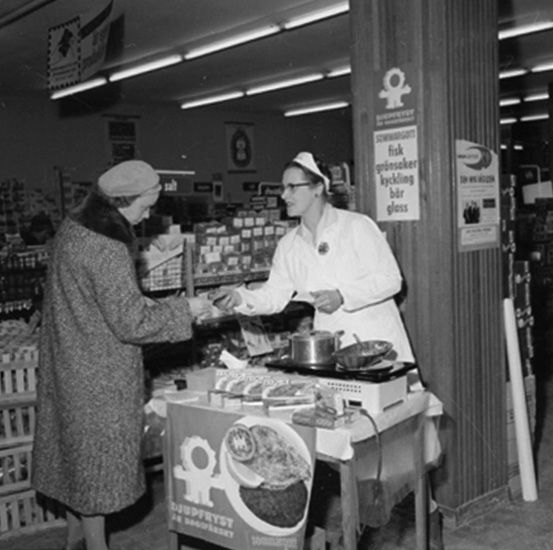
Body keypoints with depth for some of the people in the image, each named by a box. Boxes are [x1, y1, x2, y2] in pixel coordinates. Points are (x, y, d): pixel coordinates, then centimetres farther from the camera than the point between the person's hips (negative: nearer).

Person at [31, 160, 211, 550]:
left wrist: (138, 300, 9)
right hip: (97, 376, -9)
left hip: (70, 365, 9)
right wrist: (185, 310, -13)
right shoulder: (107, 250, -25)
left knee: (78, 453, 19)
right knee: (98, 458, 5)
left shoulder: (74, 227, 4)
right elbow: (130, 322, -22)